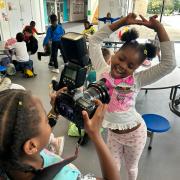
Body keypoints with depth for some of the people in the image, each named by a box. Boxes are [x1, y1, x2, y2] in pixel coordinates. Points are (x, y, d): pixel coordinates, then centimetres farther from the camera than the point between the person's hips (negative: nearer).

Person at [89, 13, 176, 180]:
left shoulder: (136, 80, -18)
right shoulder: (103, 71, -13)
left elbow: (169, 64, -24)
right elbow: (94, 40, -12)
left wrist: (158, 27, -23)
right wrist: (122, 22, -16)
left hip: (135, 132, -1)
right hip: (113, 132, 1)